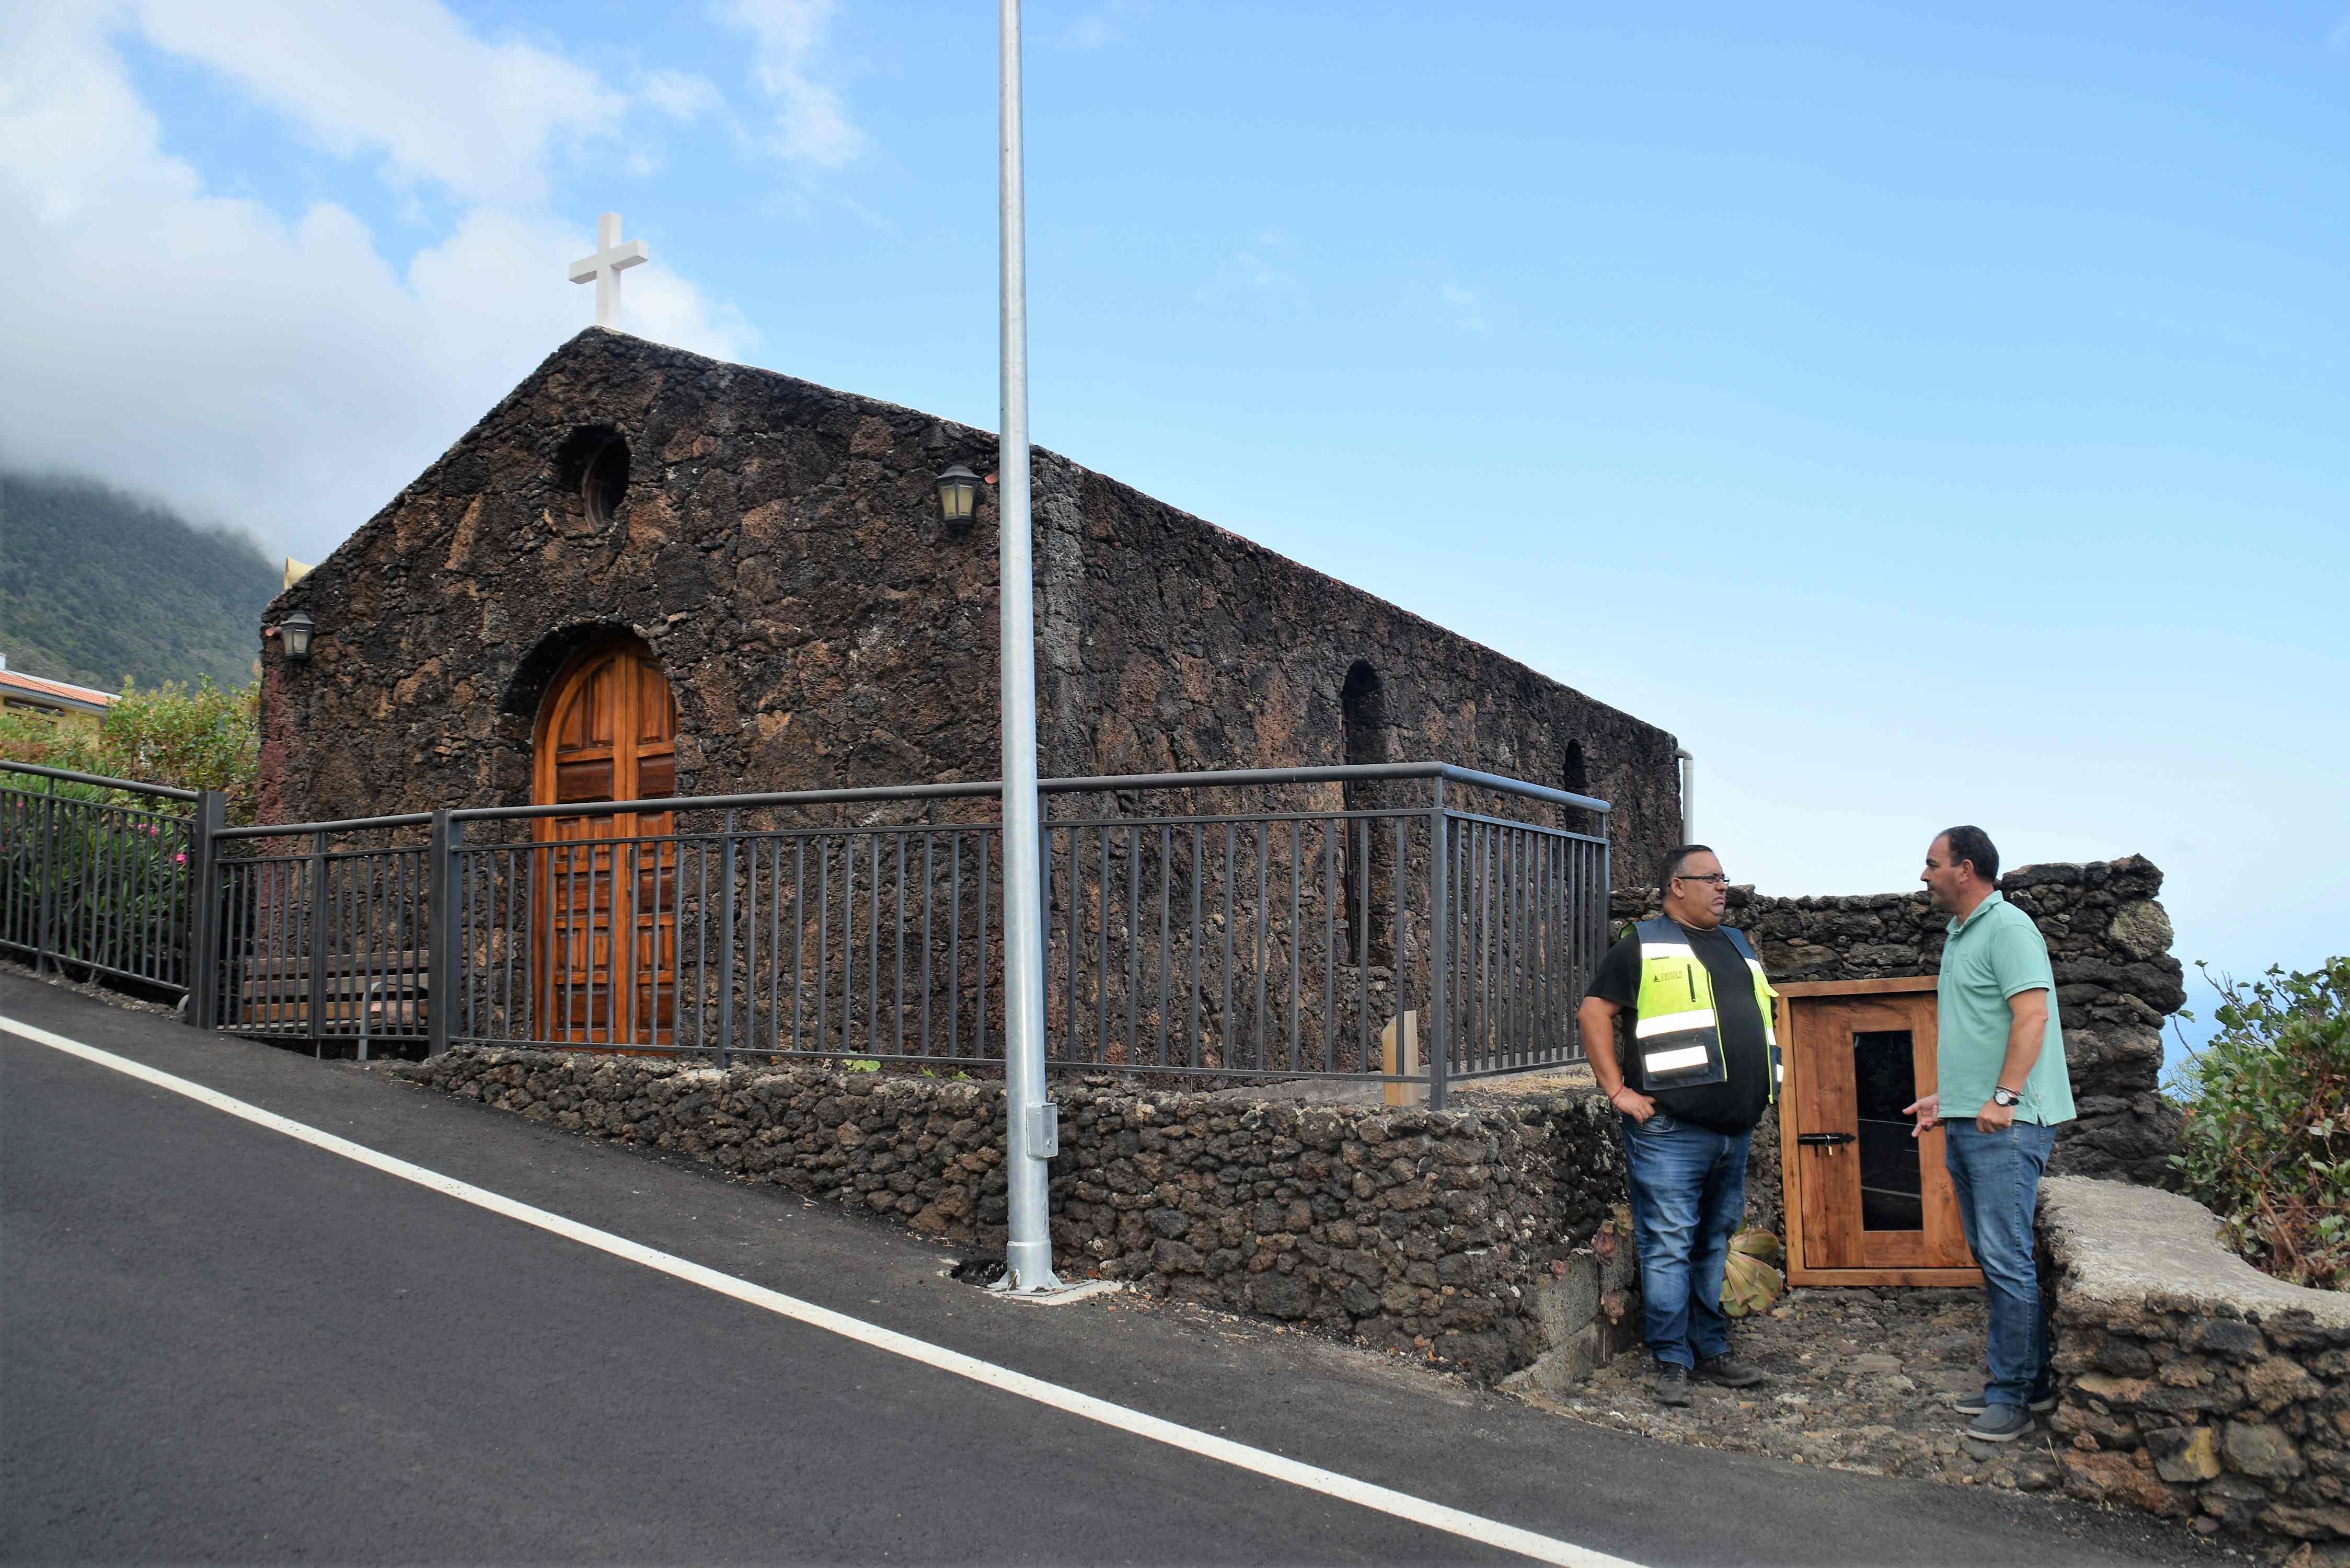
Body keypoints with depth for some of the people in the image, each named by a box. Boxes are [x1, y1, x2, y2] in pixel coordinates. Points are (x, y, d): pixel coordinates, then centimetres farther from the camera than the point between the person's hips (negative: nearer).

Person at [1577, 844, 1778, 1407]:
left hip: (1735, 1129, 7)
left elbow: (1763, 1016, 31)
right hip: (1670, 1129, -7)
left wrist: (1764, 1089, 19)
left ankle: (1713, 1351, 24)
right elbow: (1594, 1014, -3)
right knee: (1669, 1247, -4)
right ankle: (1673, 1363, 4)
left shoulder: (1739, 946, 20)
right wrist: (1619, 1091, -9)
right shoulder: (1643, 945, 0)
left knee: (1716, 1243, 14)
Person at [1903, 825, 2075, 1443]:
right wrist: (1945, 1095, 22)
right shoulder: (1961, 936, 19)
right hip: (1966, 1121, 10)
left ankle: (2011, 1395, 0)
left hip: (2004, 1123, -10)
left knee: (2006, 1257, -7)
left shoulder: (2007, 927, -11)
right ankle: (2032, 1380, 22)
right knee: (1991, 1254, 13)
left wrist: (2004, 1097, -23)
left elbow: (2031, 1014, -20)